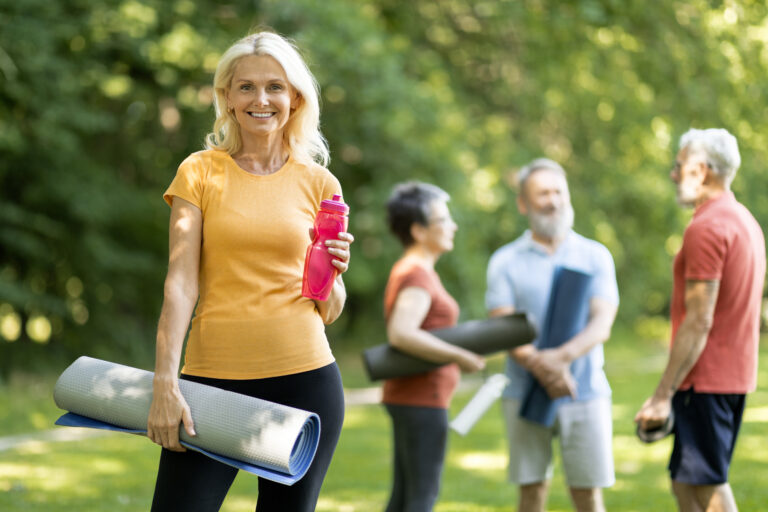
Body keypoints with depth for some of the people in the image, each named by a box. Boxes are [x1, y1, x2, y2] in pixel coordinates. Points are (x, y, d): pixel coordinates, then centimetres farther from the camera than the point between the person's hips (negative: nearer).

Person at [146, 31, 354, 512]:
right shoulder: (200, 173, 5)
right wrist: (165, 384, -14)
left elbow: (329, 311, 10)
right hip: (214, 377, -1)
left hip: (304, 378, 1)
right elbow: (180, 283, -3)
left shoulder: (319, 183, 8)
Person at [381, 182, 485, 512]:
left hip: (411, 398, 10)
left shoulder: (408, 271, 16)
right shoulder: (417, 276, -15)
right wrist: (460, 357, -25)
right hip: (422, 400, -10)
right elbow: (400, 334, -30)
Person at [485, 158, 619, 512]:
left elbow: (601, 325, -5)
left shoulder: (596, 256, 7)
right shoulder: (505, 262, 6)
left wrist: (563, 356, -25)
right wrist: (539, 365, -24)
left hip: (586, 393, 0)